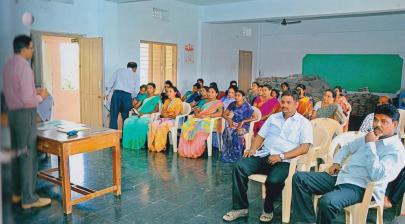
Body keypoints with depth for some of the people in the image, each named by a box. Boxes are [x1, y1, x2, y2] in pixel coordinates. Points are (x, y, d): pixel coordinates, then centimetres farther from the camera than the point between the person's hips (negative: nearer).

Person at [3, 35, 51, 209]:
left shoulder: (8, 65, 10)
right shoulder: (24, 67, -18)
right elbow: (27, 99, -22)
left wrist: (34, 91, 13)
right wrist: (41, 97, -5)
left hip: (12, 112, 9)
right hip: (25, 114, -9)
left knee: (16, 153, 15)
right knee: (28, 155, -3)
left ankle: (17, 193, 26)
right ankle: (28, 198, 4)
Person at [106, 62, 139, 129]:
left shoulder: (119, 71, 17)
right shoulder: (136, 76, 17)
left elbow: (110, 82, 7)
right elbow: (135, 91, 10)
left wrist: (107, 92, 8)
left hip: (117, 94, 0)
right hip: (128, 96, 1)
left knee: (113, 116, 0)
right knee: (126, 117, 11)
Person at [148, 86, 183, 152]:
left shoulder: (178, 100, 2)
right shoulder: (166, 101, 23)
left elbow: (176, 114, -7)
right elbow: (162, 112, 18)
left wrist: (167, 115, -6)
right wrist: (164, 114, -3)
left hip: (173, 120, -6)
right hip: (164, 119, 6)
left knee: (162, 126, -36)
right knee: (153, 124, -26)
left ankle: (160, 146, -27)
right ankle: (153, 146, -29)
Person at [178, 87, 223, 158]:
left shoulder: (219, 103, 13)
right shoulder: (205, 101, 33)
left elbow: (219, 113, -5)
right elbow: (198, 109, 27)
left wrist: (206, 115, -11)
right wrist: (197, 113, 1)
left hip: (207, 120, -5)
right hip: (198, 118, 6)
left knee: (199, 129, -38)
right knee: (186, 126, -26)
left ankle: (196, 151, -29)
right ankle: (186, 150, -26)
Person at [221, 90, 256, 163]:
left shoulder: (247, 106, -6)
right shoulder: (232, 104, 6)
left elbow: (255, 117, -10)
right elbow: (224, 114, 13)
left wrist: (243, 121, -17)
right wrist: (229, 119, -9)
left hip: (244, 126, -3)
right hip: (233, 124, 3)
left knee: (237, 133, -37)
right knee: (227, 132, -32)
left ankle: (236, 156, -28)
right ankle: (227, 155, -29)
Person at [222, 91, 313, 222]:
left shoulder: (304, 123, 4)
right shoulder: (273, 117, 19)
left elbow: (304, 148, -7)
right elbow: (260, 136, 19)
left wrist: (281, 156, -18)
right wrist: (253, 149, -2)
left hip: (284, 161, -4)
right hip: (264, 155, 4)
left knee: (274, 180, -35)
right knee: (240, 166, -21)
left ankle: (268, 209, -2)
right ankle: (240, 207, -11)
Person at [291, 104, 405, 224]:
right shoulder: (369, 137, 16)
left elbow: (376, 175, -24)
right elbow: (347, 147, 33)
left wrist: (370, 144, -17)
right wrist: (336, 162, 14)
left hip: (361, 187, -8)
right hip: (341, 176, 8)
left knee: (327, 202, -38)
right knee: (299, 178, -8)